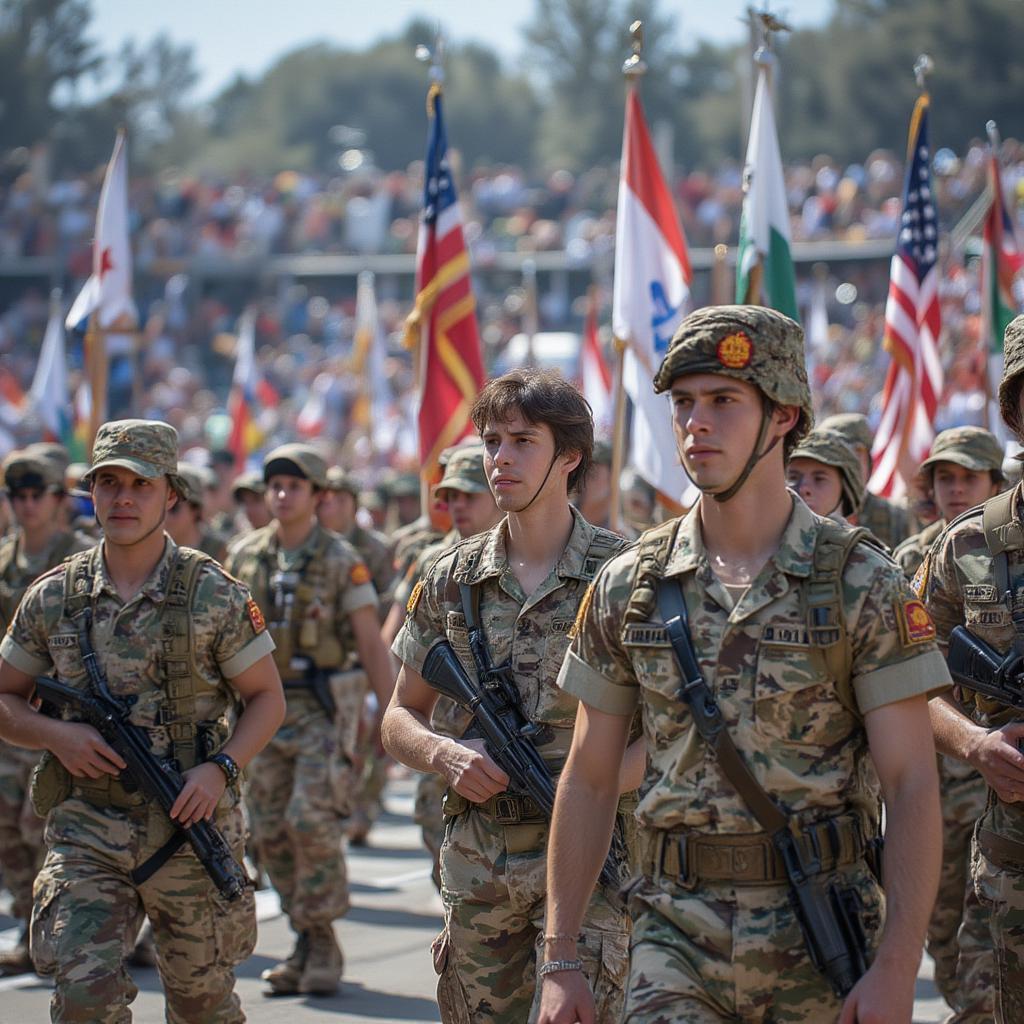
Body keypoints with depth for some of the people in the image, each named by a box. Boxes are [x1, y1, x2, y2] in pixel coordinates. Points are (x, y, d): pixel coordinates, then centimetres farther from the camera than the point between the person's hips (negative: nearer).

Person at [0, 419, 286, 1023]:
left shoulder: (214, 595, -3)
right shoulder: (53, 598, 3)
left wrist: (221, 768, -14)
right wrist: (56, 735, -10)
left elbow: (267, 697, 3)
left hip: (191, 832, -1)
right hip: (87, 835, 1)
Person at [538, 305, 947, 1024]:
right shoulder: (628, 587, 6)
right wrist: (561, 959, 6)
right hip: (676, 936, 2)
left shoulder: (862, 584, -3)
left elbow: (913, 786, -6)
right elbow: (589, 780, 11)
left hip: (822, 941, -1)